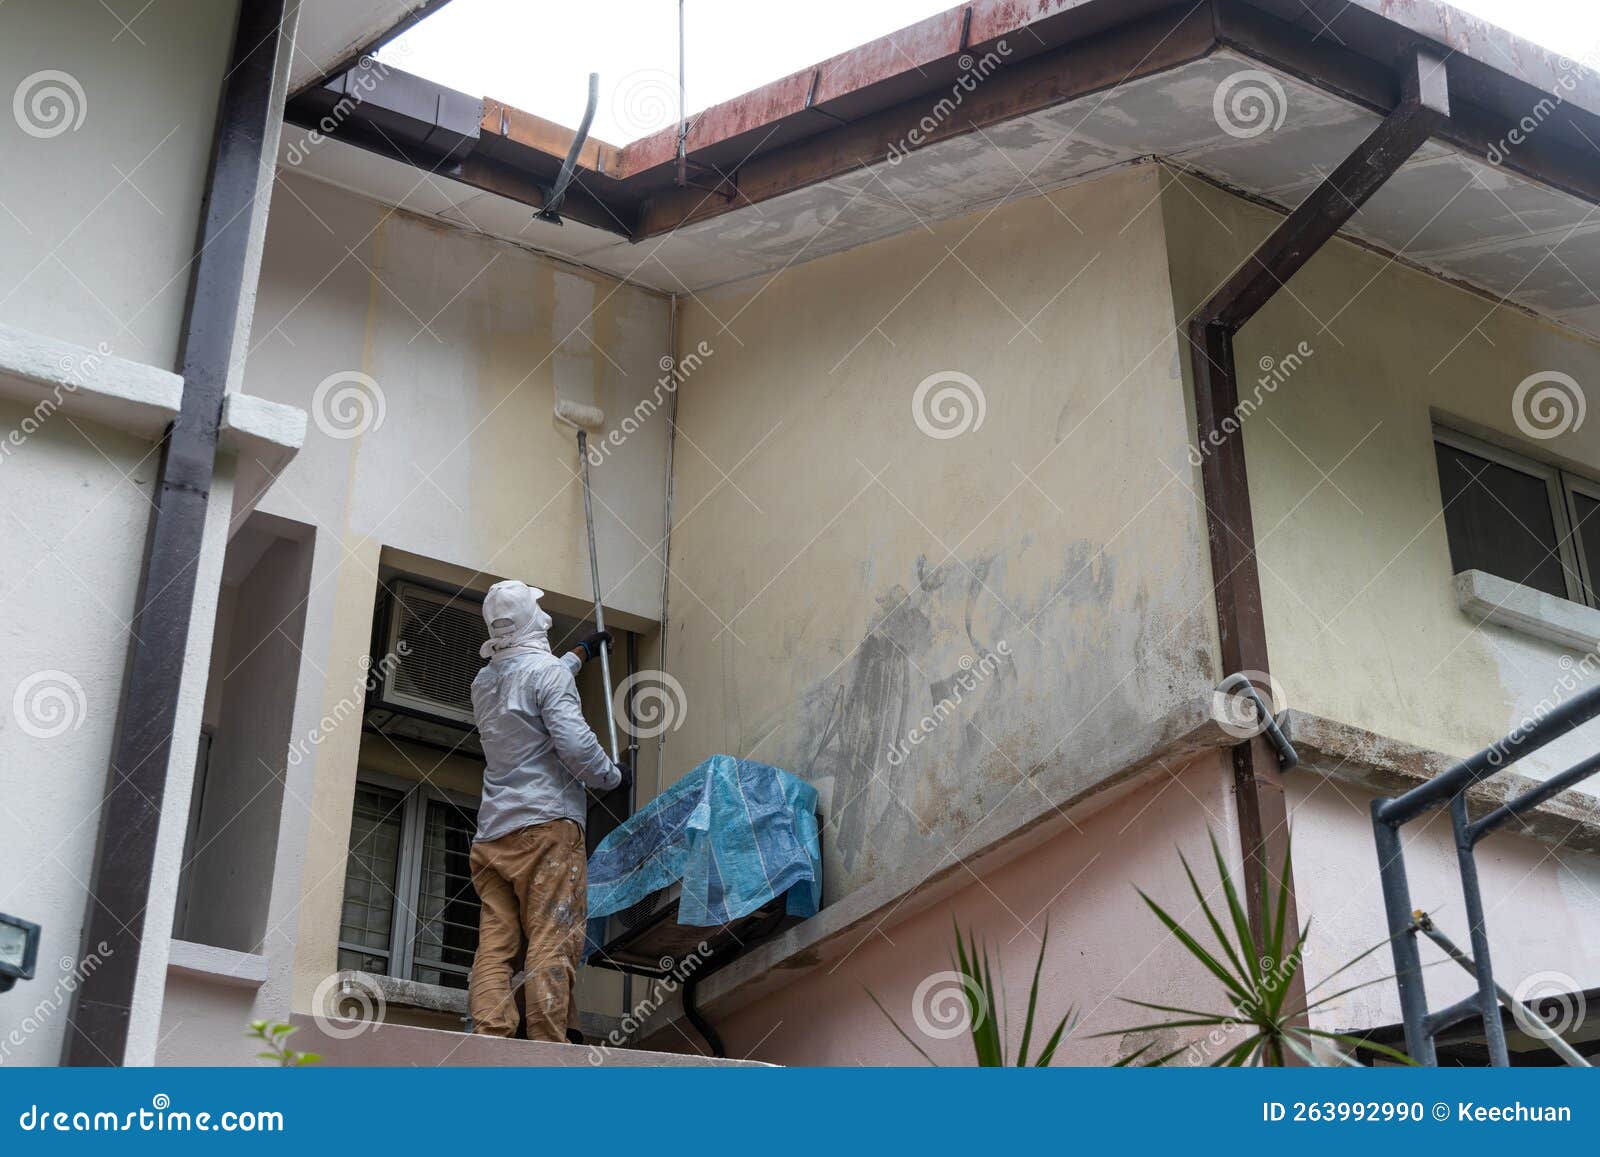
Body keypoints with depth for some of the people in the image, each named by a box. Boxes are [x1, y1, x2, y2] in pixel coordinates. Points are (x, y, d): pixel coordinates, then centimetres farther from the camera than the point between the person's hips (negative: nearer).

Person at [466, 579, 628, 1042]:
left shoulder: (484, 681, 21)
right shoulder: (547, 670, -3)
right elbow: (574, 742, -15)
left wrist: (582, 652, 57)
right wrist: (613, 776, 4)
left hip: (493, 830, 7)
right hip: (545, 822, -7)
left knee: (494, 944, -1)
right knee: (551, 943, -10)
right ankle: (546, 1049, -16)